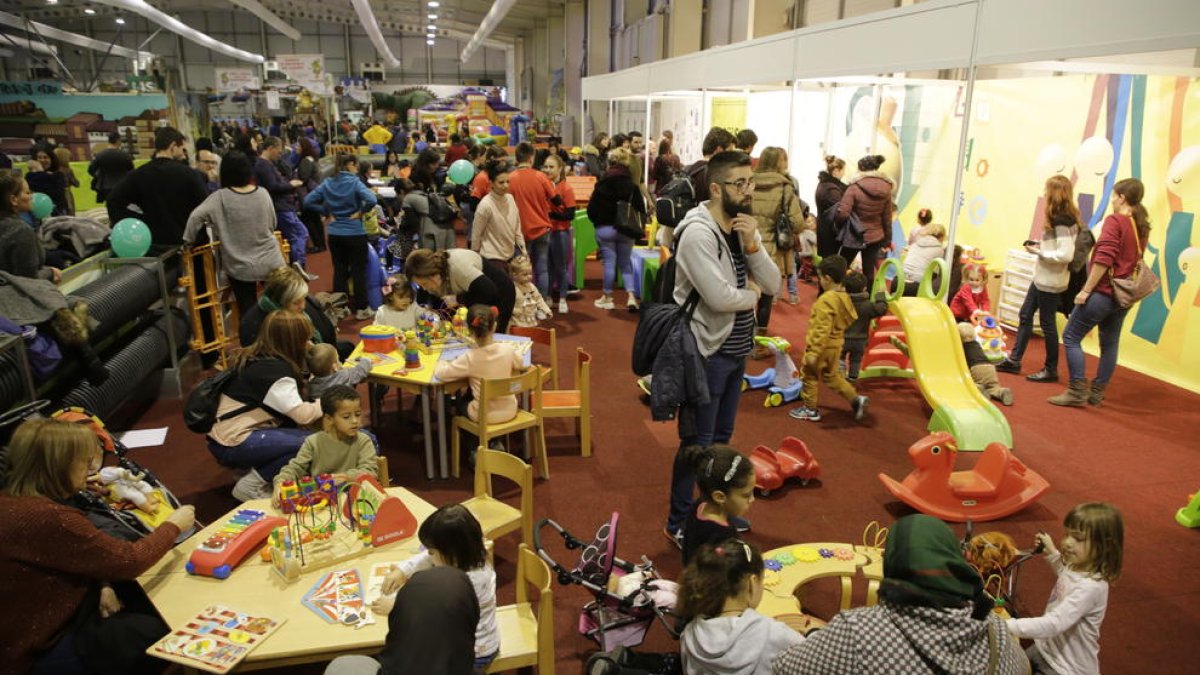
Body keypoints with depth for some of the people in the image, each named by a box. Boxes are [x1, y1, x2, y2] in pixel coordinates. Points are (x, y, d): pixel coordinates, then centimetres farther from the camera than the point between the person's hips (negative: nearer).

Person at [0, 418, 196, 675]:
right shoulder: (46, 518, -33)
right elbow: (130, 560, -24)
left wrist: (101, 585, -4)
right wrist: (173, 526, -8)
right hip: (41, 653, -9)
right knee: (163, 632, -4)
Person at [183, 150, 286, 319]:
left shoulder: (220, 198, -11)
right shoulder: (263, 194, -2)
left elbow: (196, 217, -20)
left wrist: (188, 241, -5)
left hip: (240, 266, -2)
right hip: (270, 261, 2)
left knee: (247, 310, 8)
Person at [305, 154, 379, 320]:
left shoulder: (327, 183, 4)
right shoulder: (354, 182, -11)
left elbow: (308, 201, 4)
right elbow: (372, 200, -26)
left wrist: (327, 211, 7)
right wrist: (360, 211, -10)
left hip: (334, 234, 5)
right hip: (354, 233, -5)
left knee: (339, 271, 13)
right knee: (358, 271, 4)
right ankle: (361, 309, 8)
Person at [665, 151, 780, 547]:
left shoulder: (744, 228, 5)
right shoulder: (698, 234, -21)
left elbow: (773, 286, 0)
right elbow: (720, 297, -27)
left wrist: (752, 246, -15)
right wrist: (752, 296, -7)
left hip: (736, 350, 8)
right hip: (707, 353, -8)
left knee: (721, 436, 21)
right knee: (698, 442, 2)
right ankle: (678, 524, 18)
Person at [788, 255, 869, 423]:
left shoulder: (826, 300, -25)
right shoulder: (844, 296, 1)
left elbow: (822, 330, -27)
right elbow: (849, 319, 13)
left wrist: (814, 353, -24)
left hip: (822, 346, -8)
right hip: (836, 344, 8)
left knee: (809, 376, 10)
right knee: (831, 376, 24)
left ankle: (809, 409, 21)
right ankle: (856, 399, 17)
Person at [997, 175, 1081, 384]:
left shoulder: (1062, 221, -20)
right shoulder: (1063, 218, 9)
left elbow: (1066, 254, -26)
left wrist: (1039, 252, -17)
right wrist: (1041, 245, 6)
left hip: (1051, 280, -10)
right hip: (1042, 278, 10)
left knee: (1047, 323, 1)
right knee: (1025, 315, 15)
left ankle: (1051, 370, 14)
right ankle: (1014, 361, 23)